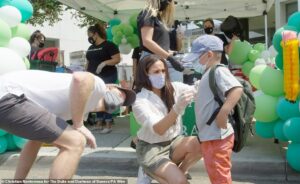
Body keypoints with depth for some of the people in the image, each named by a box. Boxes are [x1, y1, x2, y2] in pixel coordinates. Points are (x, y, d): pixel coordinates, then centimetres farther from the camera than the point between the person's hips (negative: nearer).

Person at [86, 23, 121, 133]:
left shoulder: (109, 45, -7)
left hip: (107, 77, -7)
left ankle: (108, 124, -1)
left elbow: (117, 59, -14)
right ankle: (99, 123, 16)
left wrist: (104, 63, -24)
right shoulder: (91, 48, 17)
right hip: (94, 78, 7)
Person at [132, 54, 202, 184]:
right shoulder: (140, 101, -19)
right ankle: (152, 172, 5)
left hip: (173, 141, 5)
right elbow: (158, 130, -32)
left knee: (199, 144, -26)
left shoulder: (174, 88, -3)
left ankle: (179, 171, 1)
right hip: (151, 149, -5)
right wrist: (178, 108, -47)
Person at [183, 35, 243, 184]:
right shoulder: (208, 74, 16)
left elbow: (237, 89, -30)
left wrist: (223, 114, -31)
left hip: (217, 137, -10)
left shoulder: (218, 71, -14)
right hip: (209, 137, 10)